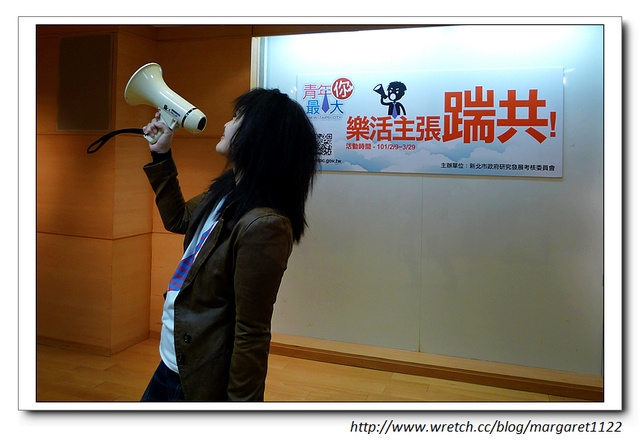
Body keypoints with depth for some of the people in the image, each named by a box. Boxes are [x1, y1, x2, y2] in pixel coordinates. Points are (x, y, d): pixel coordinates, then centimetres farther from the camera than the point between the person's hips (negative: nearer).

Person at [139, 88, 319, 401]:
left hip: (201, 380, -9)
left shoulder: (263, 226, -30)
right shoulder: (227, 192, -1)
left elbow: (252, 334, -26)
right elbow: (177, 219, 19)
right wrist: (161, 155, 14)